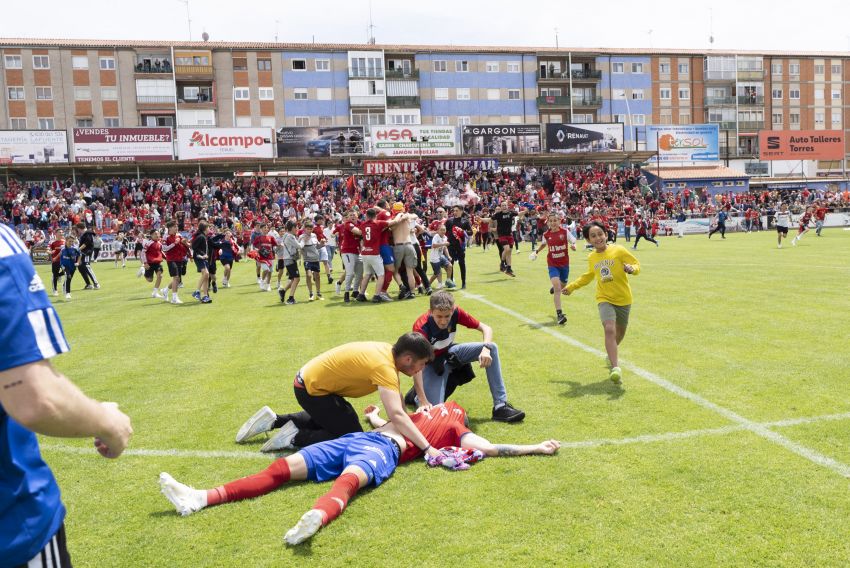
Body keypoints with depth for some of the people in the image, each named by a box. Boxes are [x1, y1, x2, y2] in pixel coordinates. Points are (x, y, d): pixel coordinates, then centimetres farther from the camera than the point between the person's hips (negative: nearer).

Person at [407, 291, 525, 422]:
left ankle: (500, 405, -15)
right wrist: (423, 401, -46)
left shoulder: (456, 312, -22)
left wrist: (486, 348, -36)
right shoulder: (421, 327, -33)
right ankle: (415, 395, 12)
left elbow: (486, 328, -14)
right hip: (432, 363, -4)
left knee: (492, 348, -17)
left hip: (450, 353, 5)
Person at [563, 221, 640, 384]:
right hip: (605, 299, 1)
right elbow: (589, 276, 24)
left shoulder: (618, 250, -9)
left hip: (623, 299, 0)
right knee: (609, 329, -22)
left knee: (620, 332, 16)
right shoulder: (591, 257, 4)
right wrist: (572, 286, 23)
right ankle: (615, 367, -24)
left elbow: (637, 264, -4)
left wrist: (632, 269, -27)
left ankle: (611, 354, 48)